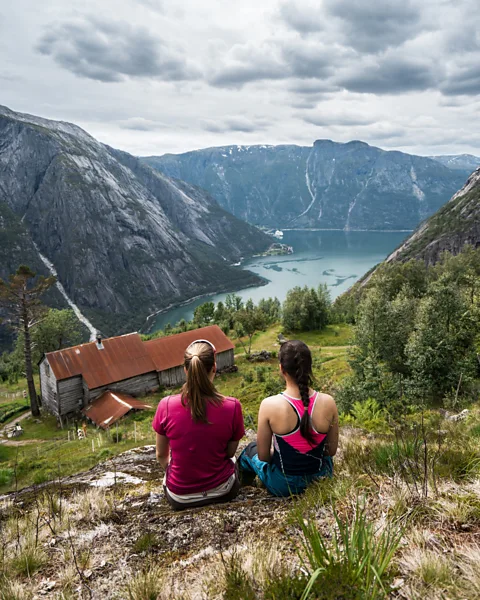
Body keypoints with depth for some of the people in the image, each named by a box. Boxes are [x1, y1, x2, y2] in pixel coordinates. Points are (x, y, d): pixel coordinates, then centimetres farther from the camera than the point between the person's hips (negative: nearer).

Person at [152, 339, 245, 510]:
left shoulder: (166, 406, -21)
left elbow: (161, 455, -4)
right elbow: (230, 453, -5)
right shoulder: (232, 407, -22)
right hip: (222, 491, 0)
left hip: (180, 497, 0)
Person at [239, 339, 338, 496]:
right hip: (321, 478, 2)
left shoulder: (269, 405, -25)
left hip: (284, 485, -2)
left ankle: (241, 484, 56)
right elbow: (331, 450, -4)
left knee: (251, 449, 30)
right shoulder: (328, 402, -18)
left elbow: (263, 456, -12)